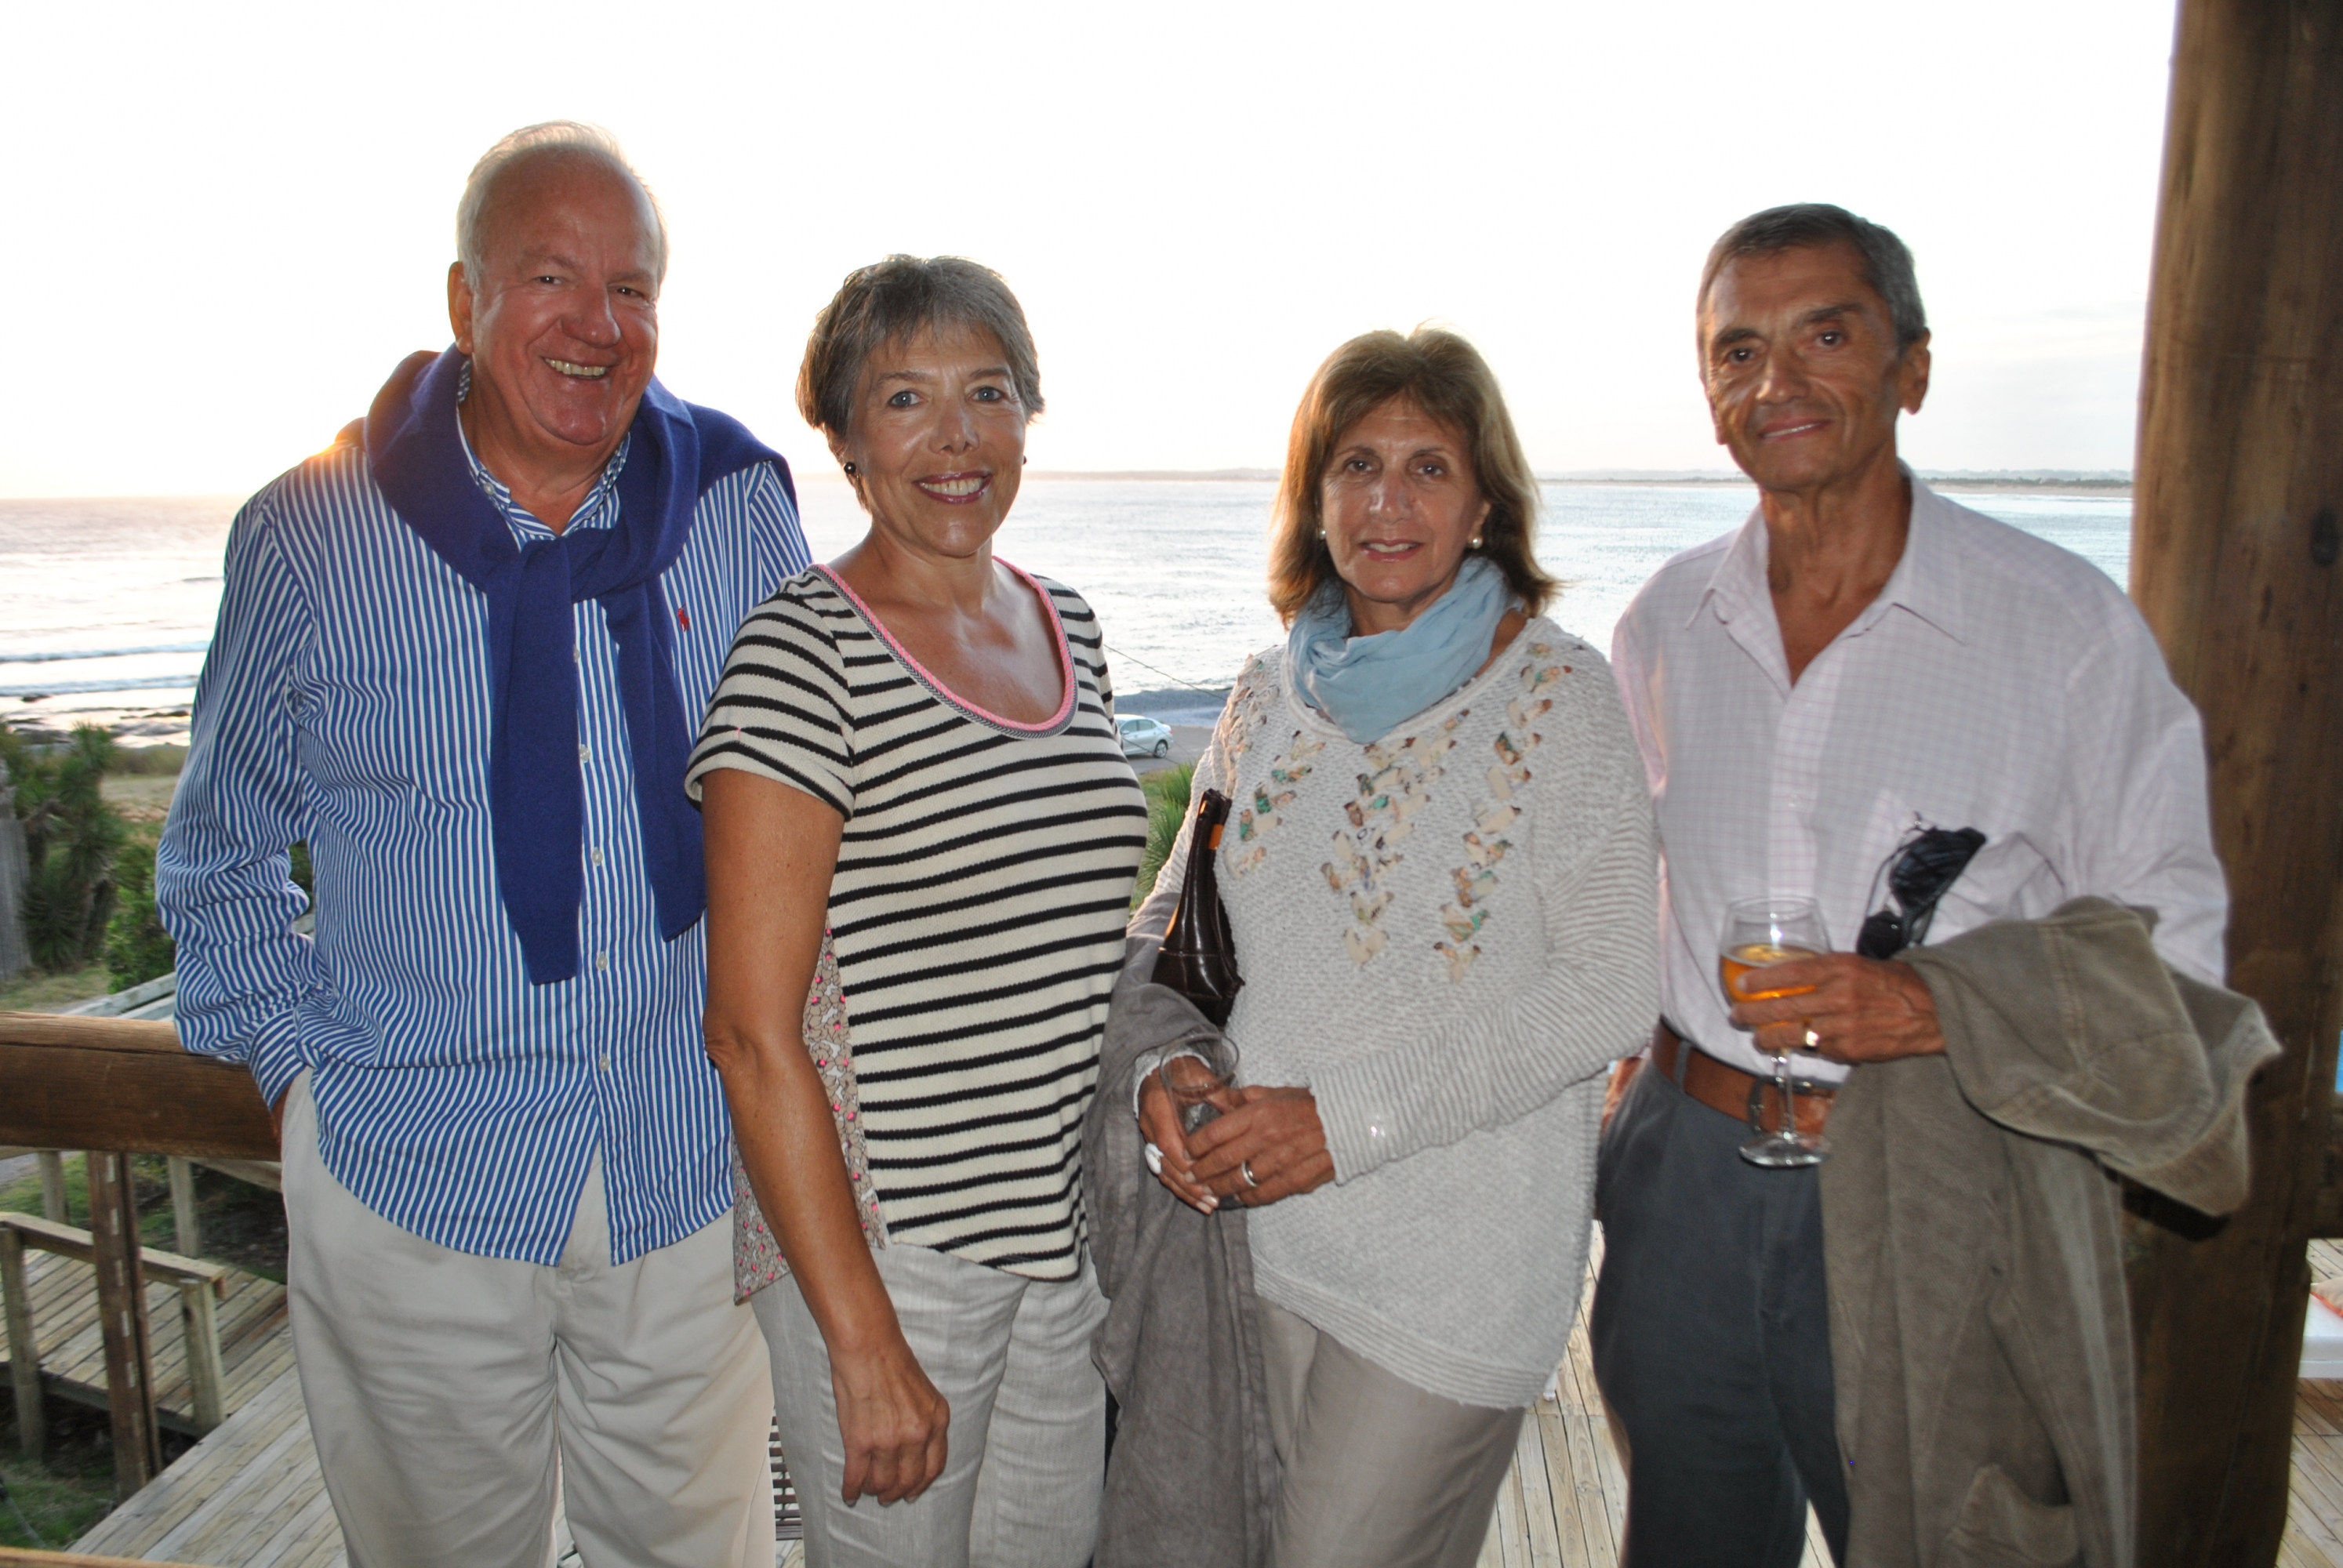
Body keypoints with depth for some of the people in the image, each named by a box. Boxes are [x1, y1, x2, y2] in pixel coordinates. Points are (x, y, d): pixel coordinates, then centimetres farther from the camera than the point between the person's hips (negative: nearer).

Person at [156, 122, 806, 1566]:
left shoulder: (742, 506, -3)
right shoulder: (312, 538, -5)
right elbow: (218, 860, 8)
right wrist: (307, 1064, 2)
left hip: (700, 1171, 1)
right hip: (419, 1181, 0)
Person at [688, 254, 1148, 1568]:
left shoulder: (1070, 626, 6)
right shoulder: (802, 656, -16)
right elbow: (754, 1033, -17)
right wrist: (864, 1346, -17)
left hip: (1070, 1229, 7)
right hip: (880, 1244, -6)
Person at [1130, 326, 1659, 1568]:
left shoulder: (1554, 695, -10)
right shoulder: (1272, 694, 4)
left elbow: (1607, 990, -14)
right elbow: (1174, 920, 11)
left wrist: (1355, 1116, -19)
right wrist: (1159, 1066, -9)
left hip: (1458, 1254, -5)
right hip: (1271, 1223, 5)